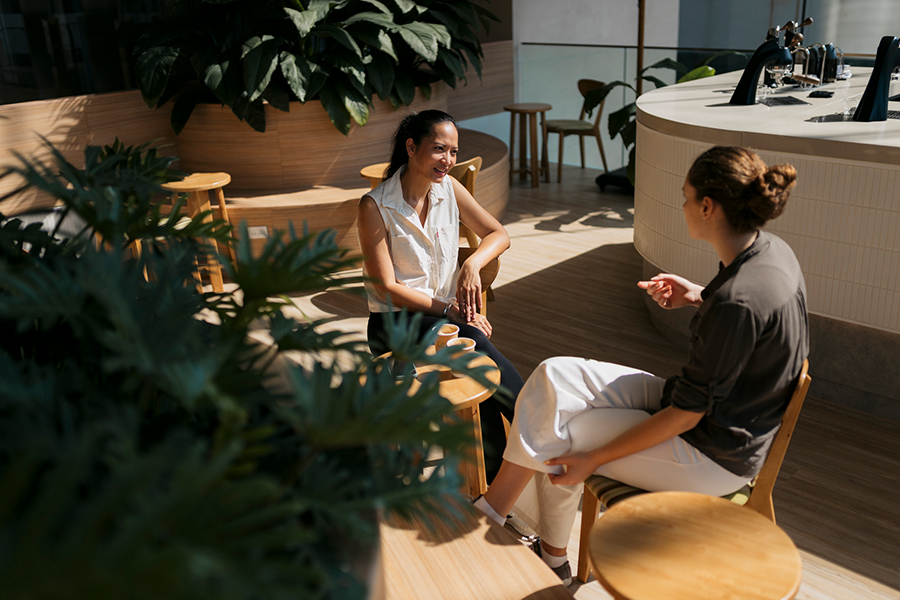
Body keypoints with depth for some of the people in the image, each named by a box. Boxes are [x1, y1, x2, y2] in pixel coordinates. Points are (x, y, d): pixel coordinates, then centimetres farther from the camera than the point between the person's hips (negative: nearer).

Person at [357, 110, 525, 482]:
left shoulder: (449, 189, 4)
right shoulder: (375, 207, -11)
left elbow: (499, 235, 10)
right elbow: (387, 288, -13)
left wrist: (472, 264, -12)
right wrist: (448, 309, -20)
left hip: (446, 313, 4)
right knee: (474, 342, -32)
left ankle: (497, 473, -17)